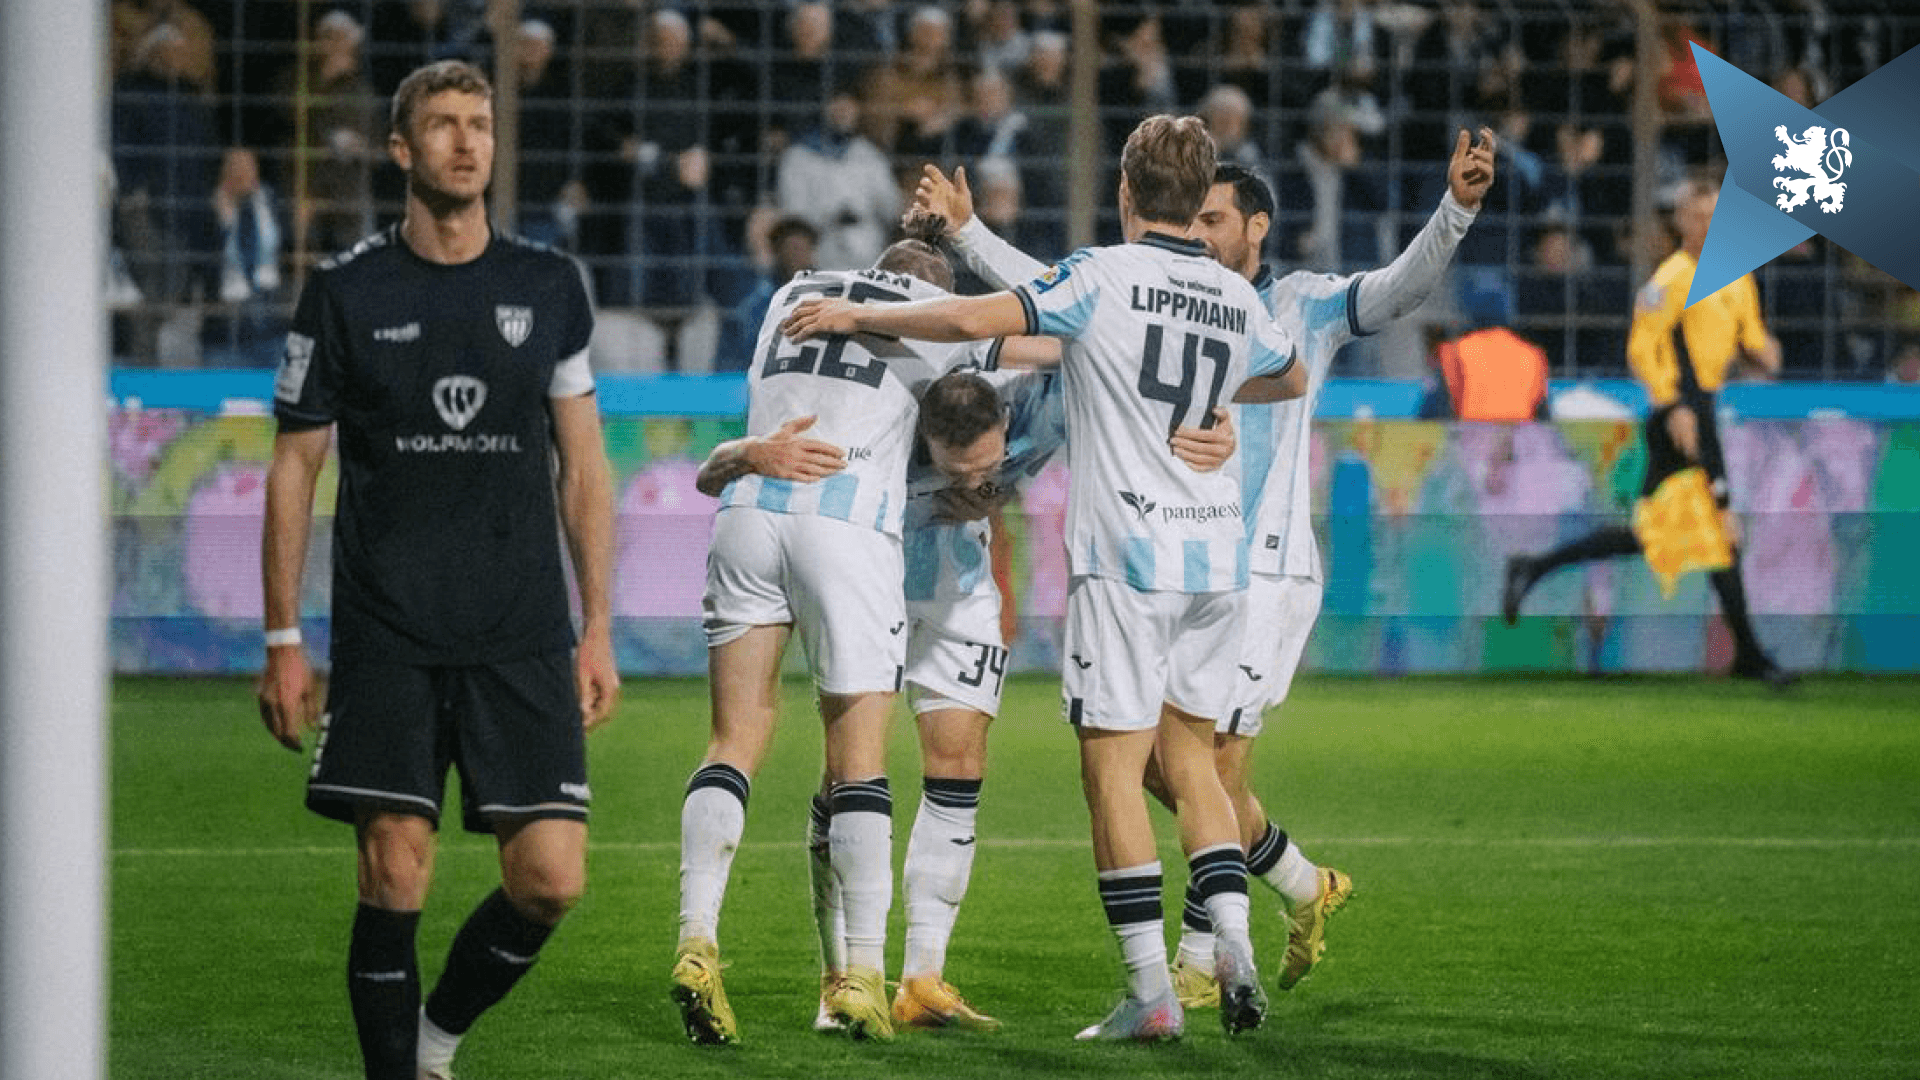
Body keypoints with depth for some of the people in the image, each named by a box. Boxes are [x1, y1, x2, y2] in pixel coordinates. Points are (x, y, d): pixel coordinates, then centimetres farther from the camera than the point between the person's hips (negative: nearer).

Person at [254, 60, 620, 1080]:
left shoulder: (547, 287, 8)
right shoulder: (345, 292, 1)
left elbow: (583, 465, 12)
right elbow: (293, 468, 5)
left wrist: (597, 629, 7)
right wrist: (282, 640, 1)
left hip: (524, 638, 2)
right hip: (386, 639, -2)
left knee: (551, 878, -5)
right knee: (394, 880, -6)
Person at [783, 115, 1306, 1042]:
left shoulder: (1103, 277, -8)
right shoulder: (1236, 299, 11)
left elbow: (973, 319, -18)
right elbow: (1290, 379, 32)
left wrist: (856, 315, -6)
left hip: (1127, 555, -6)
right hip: (1215, 554, 6)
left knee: (1113, 765, -2)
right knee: (1189, 757, 17)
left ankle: (1151, 991, -7)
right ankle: (1233, 945, 0)